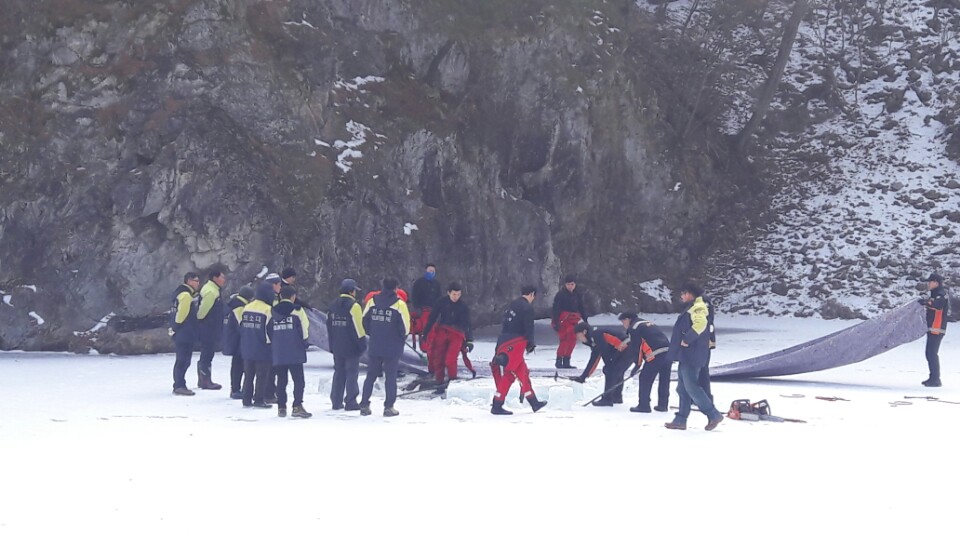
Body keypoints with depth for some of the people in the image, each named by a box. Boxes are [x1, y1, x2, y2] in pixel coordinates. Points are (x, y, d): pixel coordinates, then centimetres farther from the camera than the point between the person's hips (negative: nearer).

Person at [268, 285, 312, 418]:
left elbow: (268, 330, 8)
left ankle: (281, 408, 11)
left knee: (281, 380, 11)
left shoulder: (272, 312, 7)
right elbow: (305, 328, -4)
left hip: (277, 353, 4)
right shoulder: (297, 310, -3)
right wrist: (304, 343, 11)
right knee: (298, 379, -2)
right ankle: (297, 406, -13)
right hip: (295, 352, -4)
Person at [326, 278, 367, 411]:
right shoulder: (353, 306, -12)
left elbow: (329, 326, 15)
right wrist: (362, 344, -7)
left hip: (337, 347, 6)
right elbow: (358, 326, -15)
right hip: (351, 347, -6)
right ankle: (351, 402, -5)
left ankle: (336, 401, 12)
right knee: (352, 373, -2)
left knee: (339, 372, 12)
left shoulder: (333, 306, 11)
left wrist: (332, 346, 20)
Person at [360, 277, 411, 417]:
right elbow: (405, 326, -11)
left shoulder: (372, 301, 0)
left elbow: (364, 321, 5)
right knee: (390, 377, 5)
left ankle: (364, 405, 14)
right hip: (393, 348, -3)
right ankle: (389, 407, 5)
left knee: (371, 375, 14)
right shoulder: (399, 304, -11)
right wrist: (402, 338, 9)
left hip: (374, 347, 3)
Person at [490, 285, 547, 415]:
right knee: (509, 374, -8)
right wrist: (531, 343, 1)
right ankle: (497, 406, -10)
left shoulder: (512, 305, 17)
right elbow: (528, 328, -12)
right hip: (515, 344, -9)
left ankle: (534, 402, 24)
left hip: (504, 342, 9)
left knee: (523, 372, 16)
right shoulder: (527, 308, -8)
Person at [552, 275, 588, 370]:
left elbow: (581, 309, 19)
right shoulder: (560, 295, -6)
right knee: (565, 340, -16)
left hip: (572, 321, 6)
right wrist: (555, 322, -16)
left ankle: (566, 362, 13)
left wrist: (585, 321, 15)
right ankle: (559, 361, -8)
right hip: (562, 320, -6)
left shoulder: (577, 295, 11)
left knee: (572, 340, 4)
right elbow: (556, 309, -9)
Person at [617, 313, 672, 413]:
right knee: (664, 380, 14)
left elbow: (635, 347, -1)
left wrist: (637, 364, 7)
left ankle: (644, 405, 5)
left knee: (645, 379, 3)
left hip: (656, 355, -8)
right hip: (669, 351, 8)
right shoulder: (648, 323, 29)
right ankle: (663, 405, 19)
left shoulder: (634, 327, 2)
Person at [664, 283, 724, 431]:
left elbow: (700, 324, -32)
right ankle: (680, 420, 15)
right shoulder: (690, 308, 19)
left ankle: (714, 415, -4)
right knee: (683, 388, 12)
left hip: (692, 356, -11)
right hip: (686, 356, 11)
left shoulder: (697, 308, -14)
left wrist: (686, 339, -26)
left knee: (691, 387, -9)